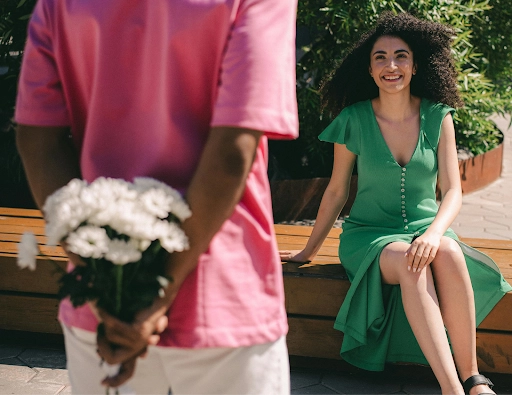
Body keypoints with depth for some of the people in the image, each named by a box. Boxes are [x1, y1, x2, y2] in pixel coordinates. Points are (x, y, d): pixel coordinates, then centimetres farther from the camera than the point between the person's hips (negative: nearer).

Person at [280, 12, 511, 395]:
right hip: (369, 235, -1)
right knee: (409, 262, -36)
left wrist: (434, 231, -28)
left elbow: (452, 191, -7)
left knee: (447, 253, -35)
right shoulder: (354, 120, -4)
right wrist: (311, 250, 12)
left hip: (425, 230, 1)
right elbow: (336, 192, 6)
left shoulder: (437, 117, -1)